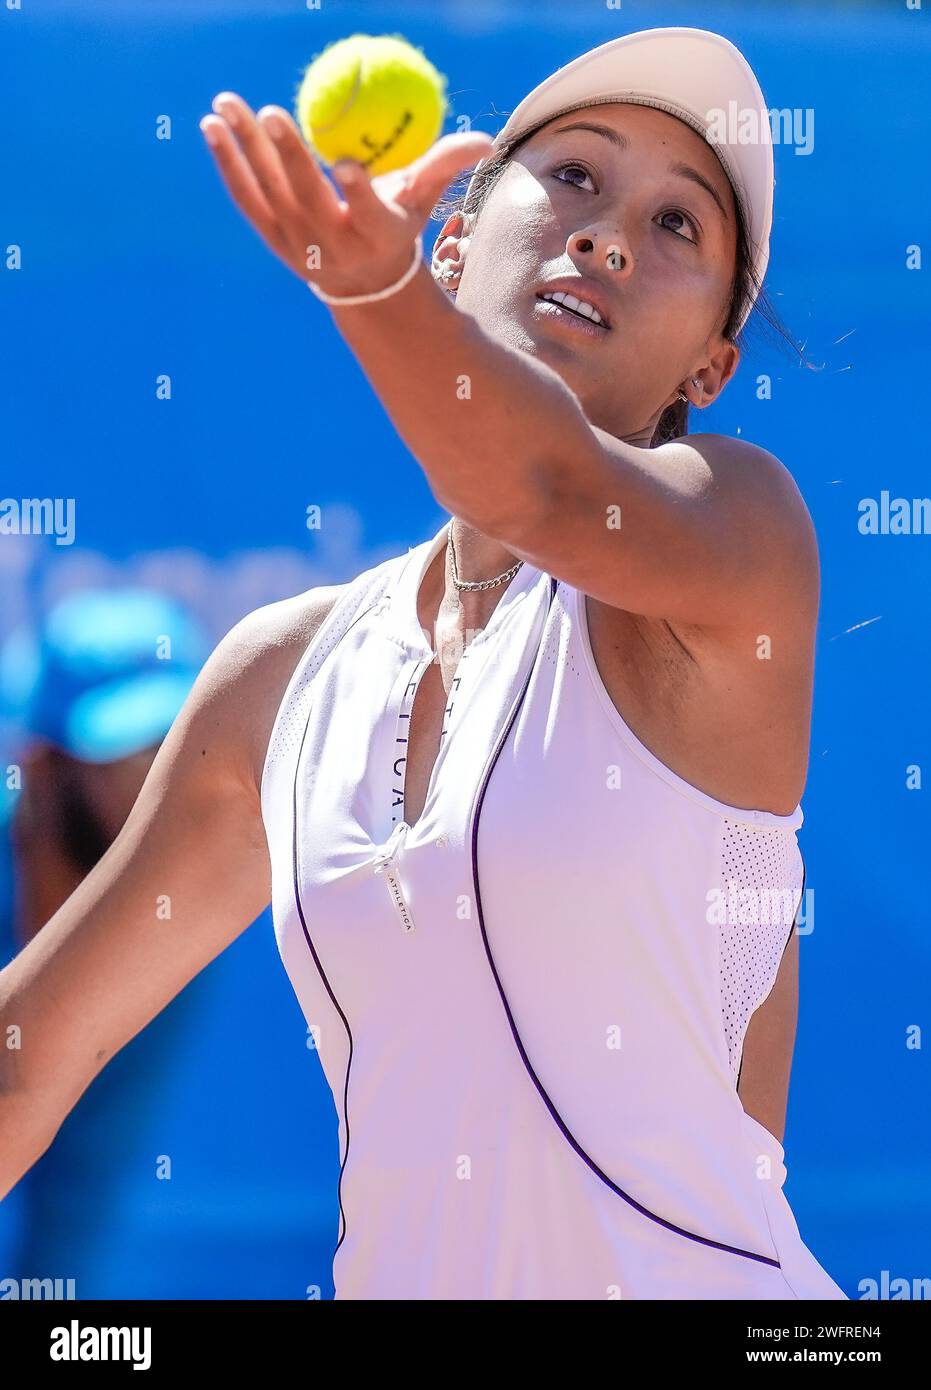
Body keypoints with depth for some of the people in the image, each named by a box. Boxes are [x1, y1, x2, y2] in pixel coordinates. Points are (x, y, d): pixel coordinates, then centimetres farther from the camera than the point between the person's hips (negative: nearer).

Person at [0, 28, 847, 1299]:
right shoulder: (285, 671, 8)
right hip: (397, 1269, 4)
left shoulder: (743, 523, -4)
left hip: (689, 1269, -4)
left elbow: (552, 490, -28)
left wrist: (374, 279, -45)